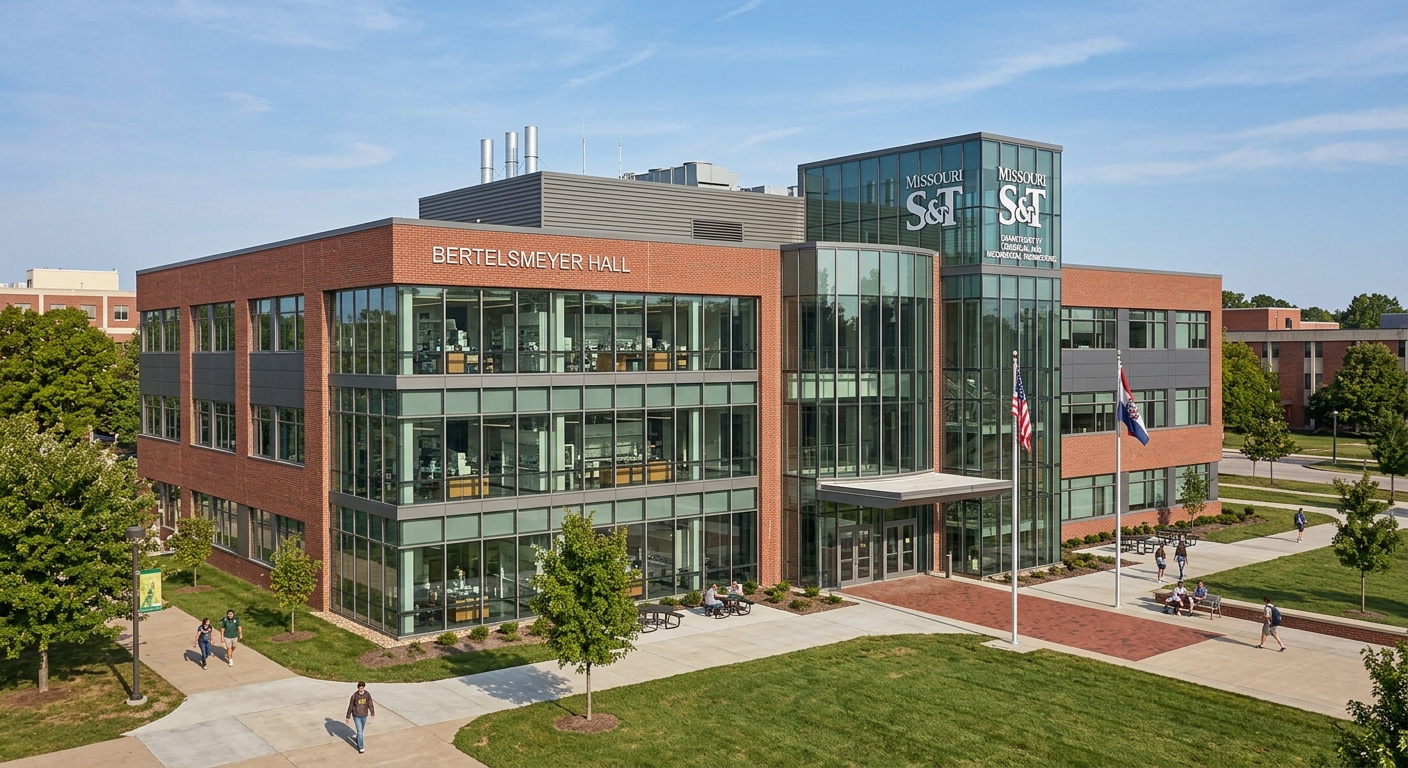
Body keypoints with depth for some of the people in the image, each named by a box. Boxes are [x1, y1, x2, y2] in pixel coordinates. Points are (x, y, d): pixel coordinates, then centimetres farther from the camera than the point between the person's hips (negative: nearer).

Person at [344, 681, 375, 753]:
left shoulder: (367, 694, -11)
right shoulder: (354, 696, -19)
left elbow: (370, 704, 0)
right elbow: (350, 706, -10)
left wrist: (372, 713, 8)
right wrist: (348, 717, -4)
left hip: (364, 715, 3)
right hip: (356, 716, -3)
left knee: (361, 730, 22)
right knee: (360, 731, -7)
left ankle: (358, 739, 51)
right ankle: (361, 747, 2)